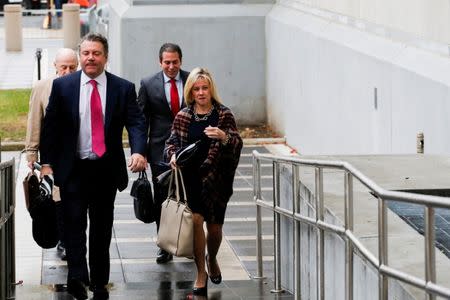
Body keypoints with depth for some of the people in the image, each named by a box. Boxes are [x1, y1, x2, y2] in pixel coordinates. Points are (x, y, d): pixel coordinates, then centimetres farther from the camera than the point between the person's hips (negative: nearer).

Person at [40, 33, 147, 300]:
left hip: (107, 168, 1)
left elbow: (136, 122, -7)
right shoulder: (62, 86, 0)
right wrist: (47, 163, -1)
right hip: (73, 168, -1)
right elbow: (50, 126, 3)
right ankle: (77, 278, -20)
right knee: (74, 221, -13)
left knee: (102, 226, 10)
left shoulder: (124, 88, 0)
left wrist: (139, 152, -26)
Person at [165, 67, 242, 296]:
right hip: (190, 178, 0)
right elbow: (172, 142, 13)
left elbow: (237, 144, -9)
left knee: (214, 227, 7)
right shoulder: (183, 116, 4)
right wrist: (173, 155, -8)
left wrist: (224, 137, -30)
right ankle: (201, 273, -1)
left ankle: (212, 259, 41)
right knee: (196, 219, -14)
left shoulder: (224, 115, -2)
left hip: (216, 180, 0)